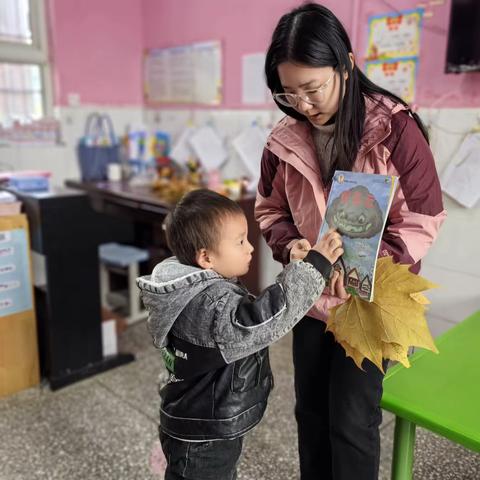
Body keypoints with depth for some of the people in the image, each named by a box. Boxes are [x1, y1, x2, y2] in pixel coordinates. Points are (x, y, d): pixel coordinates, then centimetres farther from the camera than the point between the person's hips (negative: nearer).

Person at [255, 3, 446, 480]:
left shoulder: (396, 128, -17)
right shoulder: (284, 138, -6)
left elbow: (422, 221, -13)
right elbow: (269, 210, 6)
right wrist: (290, 245, -15)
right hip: (311, 298, 4)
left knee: (352, 419, 3)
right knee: (310, 411, 17)